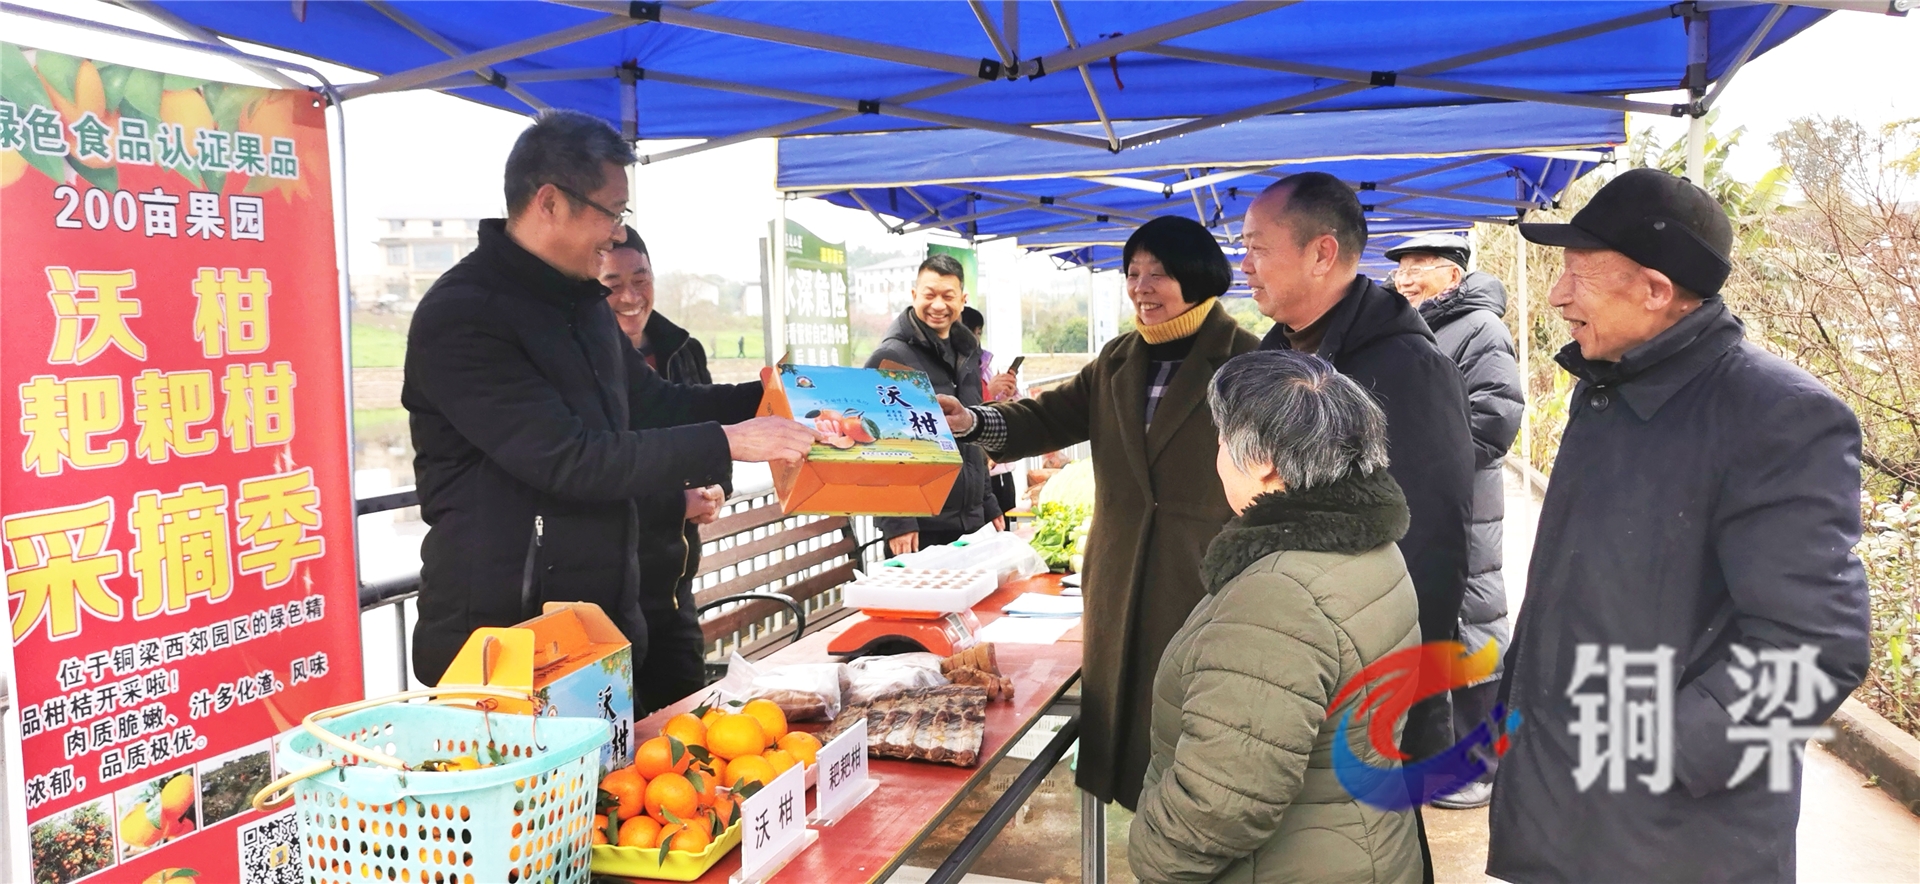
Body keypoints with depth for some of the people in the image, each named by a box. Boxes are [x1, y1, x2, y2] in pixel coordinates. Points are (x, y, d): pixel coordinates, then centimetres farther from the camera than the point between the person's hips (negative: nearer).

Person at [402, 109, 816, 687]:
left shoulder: (583, 303, 12)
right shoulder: (460, 318, -18)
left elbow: (652, 402, 23)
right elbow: (569, 460, -25)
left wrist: (767, 398, 12)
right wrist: (726, 443, -24)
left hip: (606, 614, 8)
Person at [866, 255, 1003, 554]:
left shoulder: (967, 352, 13)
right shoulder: (891, 357, -10)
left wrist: (988, 505, 18)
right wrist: (896, 521, -20)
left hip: (970, 523, 7)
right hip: (920, 528, -7)